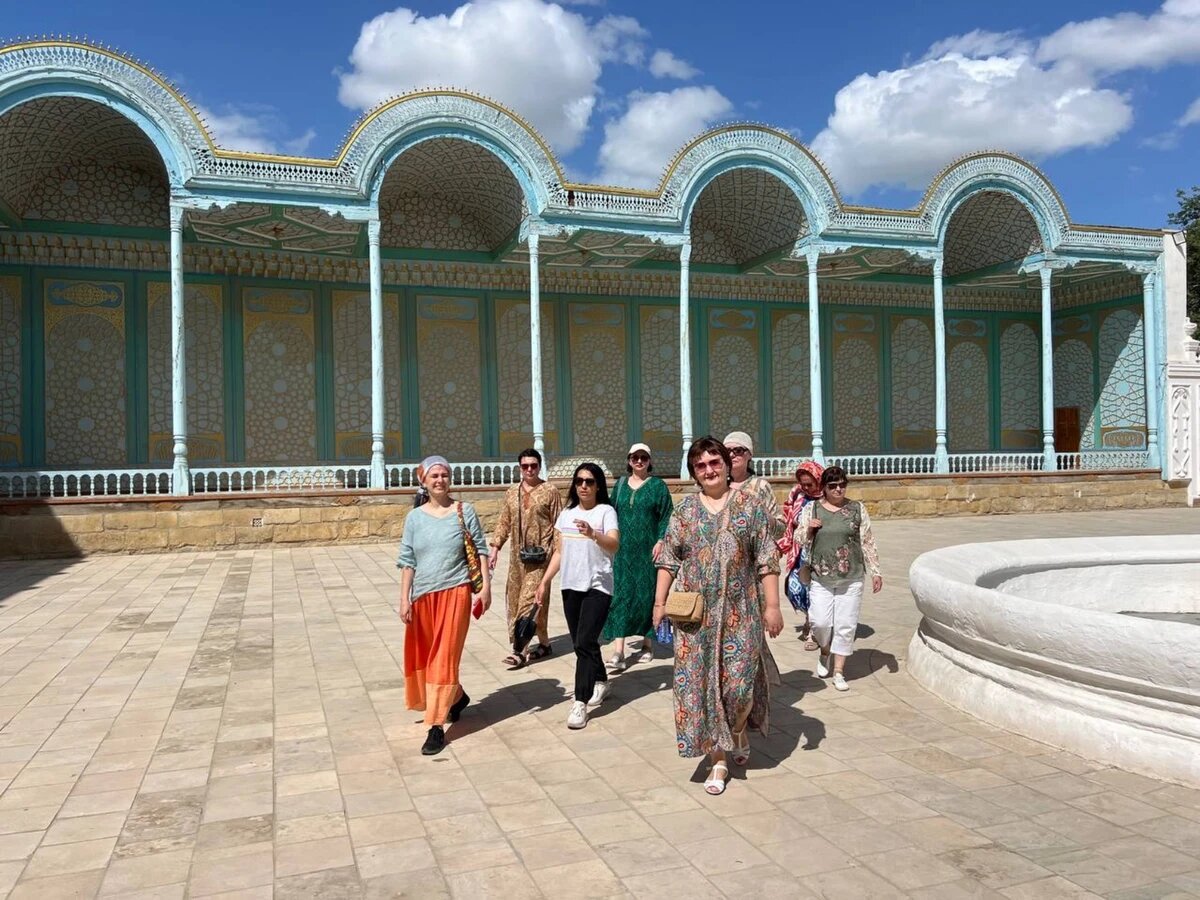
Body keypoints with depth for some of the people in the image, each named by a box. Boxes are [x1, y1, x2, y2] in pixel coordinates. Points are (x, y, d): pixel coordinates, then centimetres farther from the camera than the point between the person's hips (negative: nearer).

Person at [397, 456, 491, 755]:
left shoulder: (464, 511, -1)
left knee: (444, 657, -4)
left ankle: (437, 726, 1)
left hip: (455, 592, -3)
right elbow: (407, 561, 5)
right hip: (423, 595, 3)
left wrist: (486, 586, -5)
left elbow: (480, 550, 2)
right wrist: (404, 599, -1)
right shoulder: (415, 517, 4)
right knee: (423, 657, 13)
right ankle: (457, 696, 39)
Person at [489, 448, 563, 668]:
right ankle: (544, 643, 20)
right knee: (515, 599, 8)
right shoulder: (512, 493, 11)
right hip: (518, 555, 6)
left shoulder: (550, 491, -3)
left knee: (531, 600, -10)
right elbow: (504, 523, 14)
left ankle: (520, 650, -10)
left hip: (540, 555, -6)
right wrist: (495, 548, 6)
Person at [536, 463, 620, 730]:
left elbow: (614, 545, -22)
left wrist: (593, 534, -40)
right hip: (570, 586, 6)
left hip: (597, 586, -6)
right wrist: (545, 581, 14)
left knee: (585, 642, -13)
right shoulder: (566, 514, 11)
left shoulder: (606, 511, -6)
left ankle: (580, 702, -10)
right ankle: (600, 682, 35)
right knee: (581, 642, 13)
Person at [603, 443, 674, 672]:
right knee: (621, 595, -5)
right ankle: (618, 653, -9)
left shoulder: (657, 485, 1)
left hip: (647, 550, -2)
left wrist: (660, 542, -12)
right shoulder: (620, 485, 10)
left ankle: (648, 643, 21)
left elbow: (666, 516, -2)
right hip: (623, 550, 2)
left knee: (646, 594, 4)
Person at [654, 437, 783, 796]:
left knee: (739, 682, -2)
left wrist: (772, 605, -6)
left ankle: (739, 730, 33)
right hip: (696, 613, 2)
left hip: (739, 611, -1)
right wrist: (660, 601, 3)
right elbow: (668, 560, 8)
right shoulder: (684, 510, 6)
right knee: (701, 681, 2)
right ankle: (718, 759, 15)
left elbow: (767, 560, -1)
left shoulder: (749, 506, 1)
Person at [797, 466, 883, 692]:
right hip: (821, 579, 0)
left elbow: (868, 542, 6)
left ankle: (839, 671, 15)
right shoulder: (811, 509, 4)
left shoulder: (857, 509, 4)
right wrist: (809, 529, -12)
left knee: (845, 626, 2)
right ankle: (825, 652, 29)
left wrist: (875, 572, 4)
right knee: (820, 622, -4)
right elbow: (799, 540, 9)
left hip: (851, 579, 0)